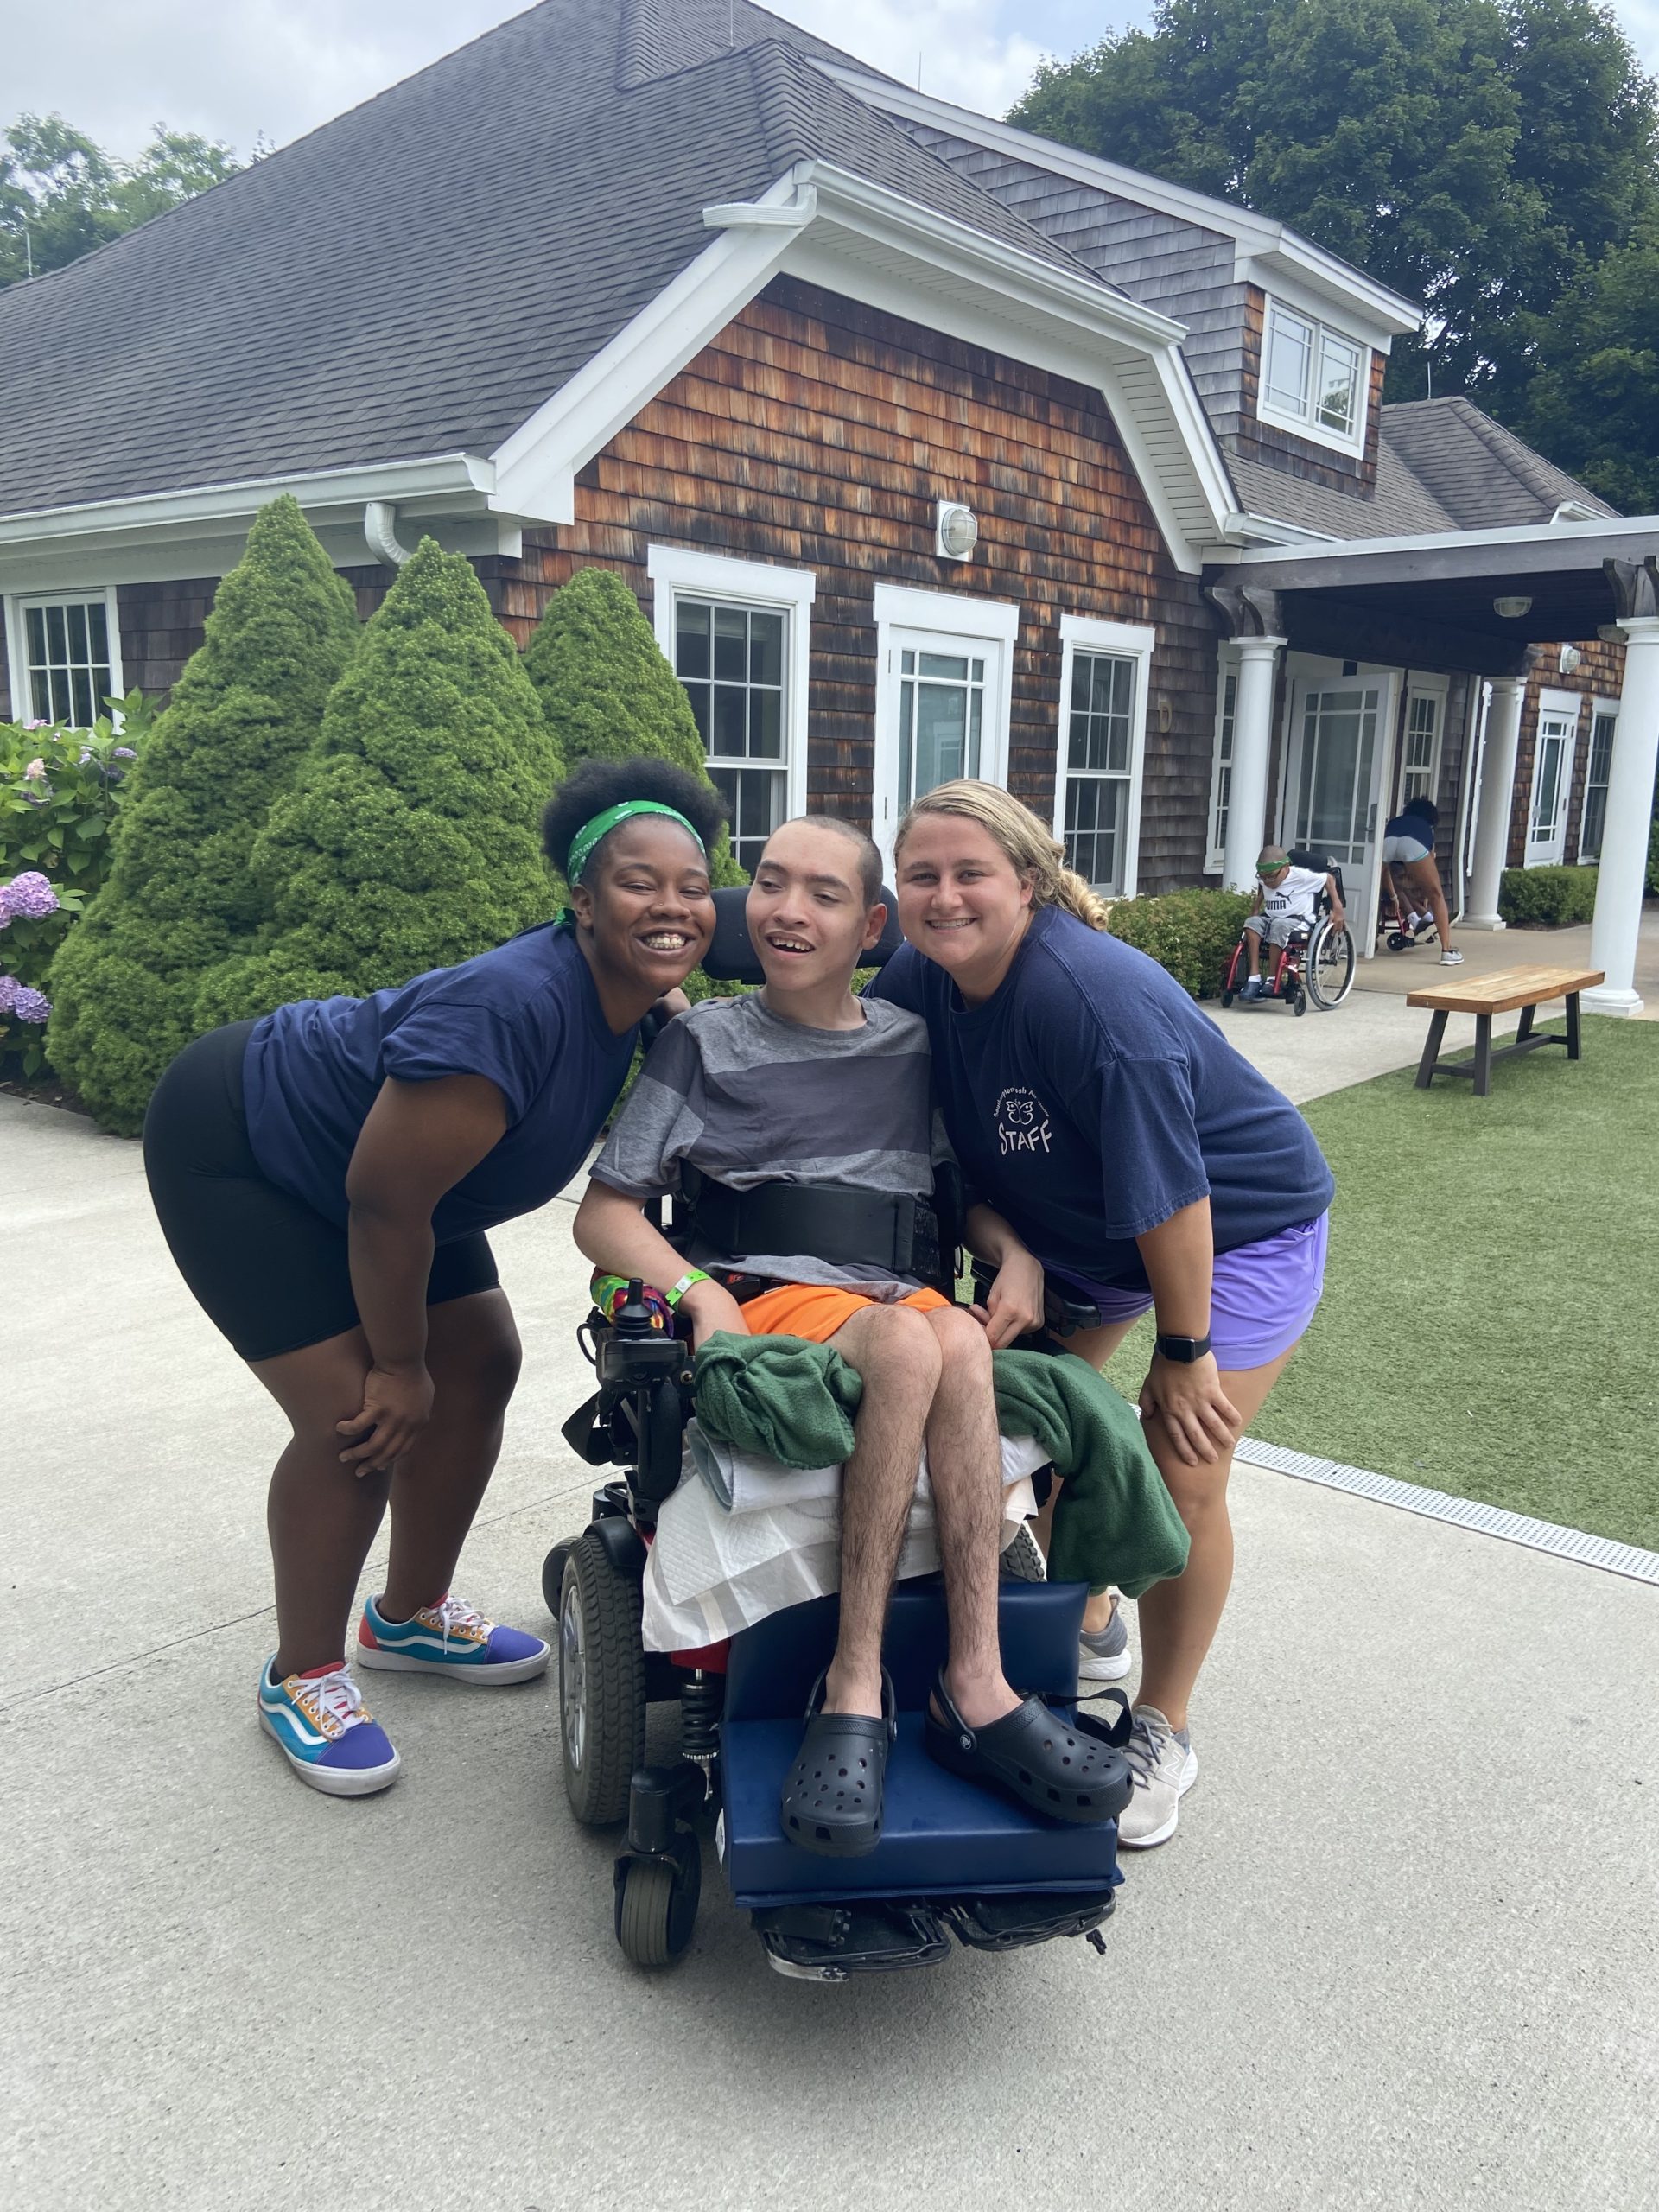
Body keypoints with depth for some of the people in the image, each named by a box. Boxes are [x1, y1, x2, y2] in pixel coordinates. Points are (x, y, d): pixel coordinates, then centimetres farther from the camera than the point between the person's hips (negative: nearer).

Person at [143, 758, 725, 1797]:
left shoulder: (634, 1007, -11)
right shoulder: (511, 1007, -36)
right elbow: (383, 1199, -30)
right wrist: (398, 1366, -17)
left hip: (367, 1163, 9)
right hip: (234, 1152, -9)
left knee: (478, 1369, 8)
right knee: (359, 1417, -12)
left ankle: (410, 1616, 29)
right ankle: (302, 1675, 12)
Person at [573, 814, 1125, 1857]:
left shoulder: (917, 1045, 16)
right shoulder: (706, 1041, 9)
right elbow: (605, 1214, 6)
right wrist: (698, 1289, -13)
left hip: (903, 1304, 3)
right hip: (761, 1305, -2)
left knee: (959, 1340, -35)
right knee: (909, 1345, -36)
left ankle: (856, 1690, -34)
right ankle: (976, 1693, -29)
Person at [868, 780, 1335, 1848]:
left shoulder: (1093, 995, -35)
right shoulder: (916, 981, -13)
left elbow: (1168, 1189, -29)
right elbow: (954, 1153, -3)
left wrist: (1184, 1349, -21)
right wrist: (1014, 1256, -18)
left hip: (1239, 1227, -7)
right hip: (1079, 1230, 7)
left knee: (1181, 1478, -8)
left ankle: (1162, 1737, 15)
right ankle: (1082, 1616, 36)